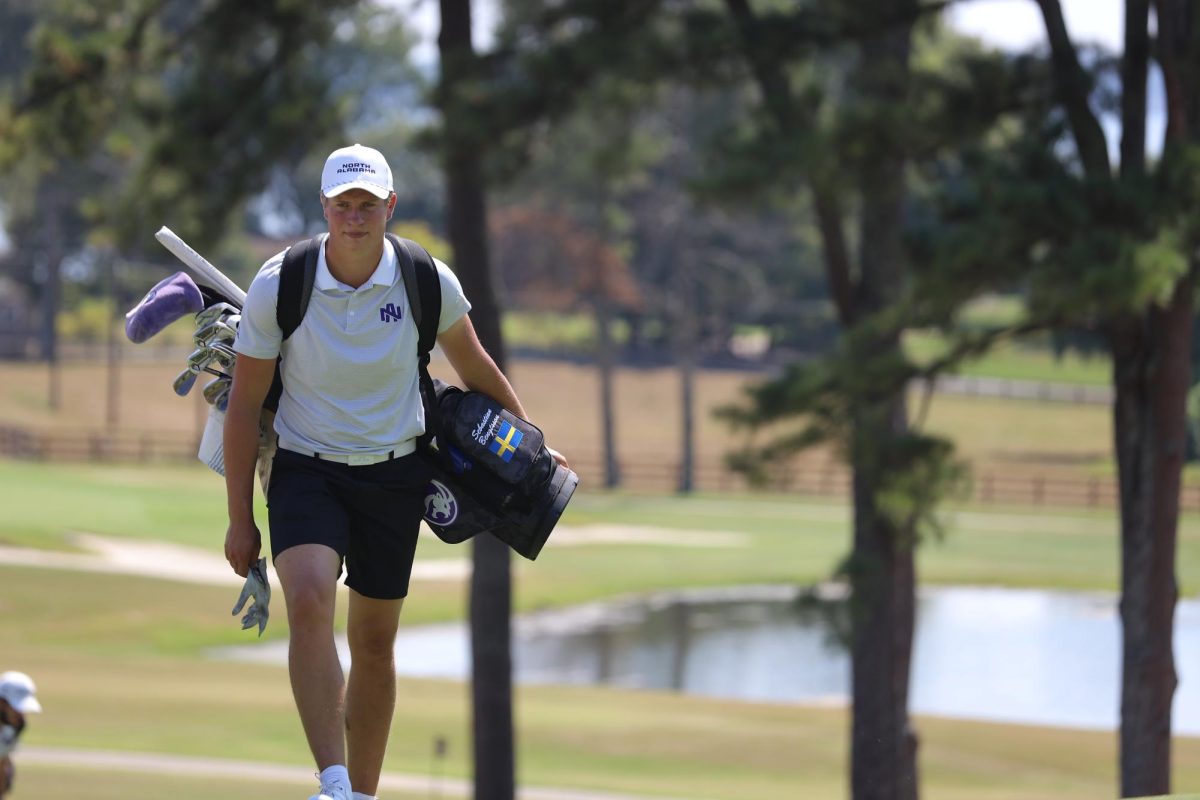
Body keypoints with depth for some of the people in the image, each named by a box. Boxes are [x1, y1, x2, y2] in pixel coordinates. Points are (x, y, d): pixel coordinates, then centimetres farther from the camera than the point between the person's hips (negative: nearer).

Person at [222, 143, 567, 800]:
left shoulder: (428, 282, -8)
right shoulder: (278, 285, -13)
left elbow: (474, 369, 11)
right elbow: (244, 404, -4)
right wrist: (240, 518, -2)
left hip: (394, 475, 2)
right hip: (306, 469, -2)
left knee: (374, 644, 7)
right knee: (309, 600, -27)